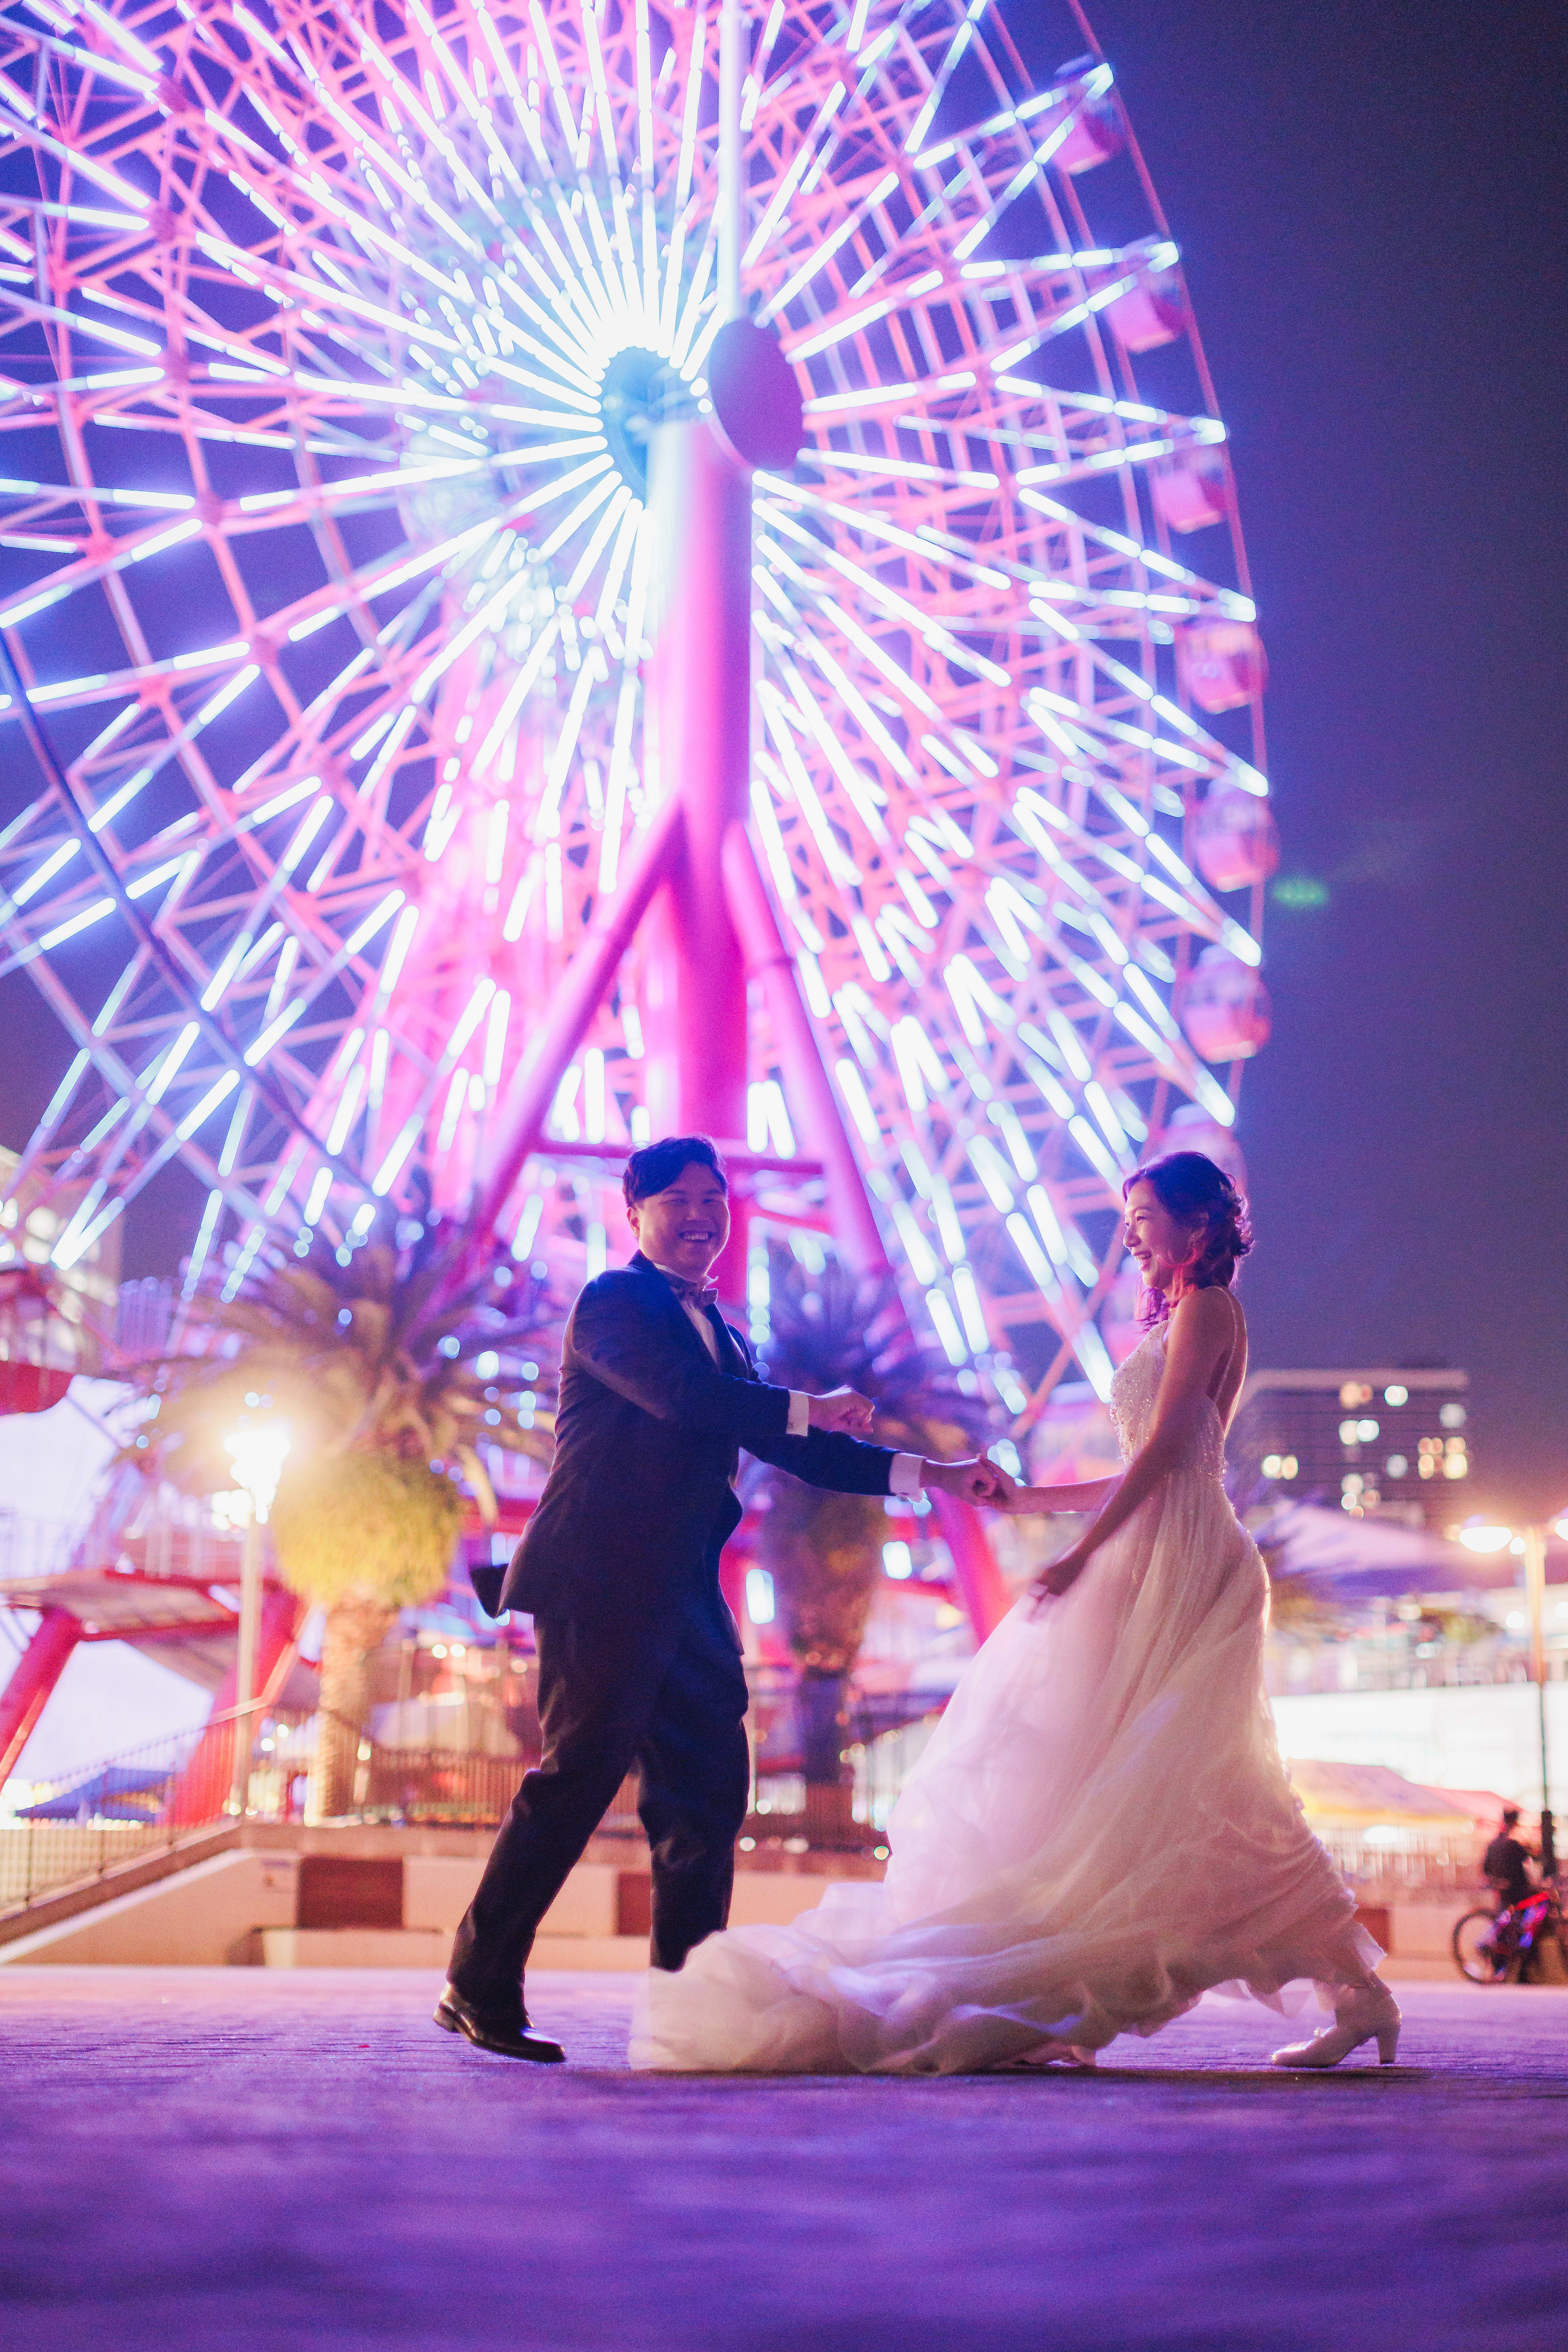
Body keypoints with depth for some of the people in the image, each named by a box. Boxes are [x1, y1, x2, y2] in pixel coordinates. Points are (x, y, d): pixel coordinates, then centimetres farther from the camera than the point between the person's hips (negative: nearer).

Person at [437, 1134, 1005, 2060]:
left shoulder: (721, 1335, 22)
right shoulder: (614, 1303, -3)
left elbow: (795, 1451, 23)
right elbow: (679, 1395, -20)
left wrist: (932, 1475, 17)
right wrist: (809, 1409, -11)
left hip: (683, 1598, 9)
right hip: (601, 1585, -9)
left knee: (710, 1789, 7)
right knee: (581, 1773, -10)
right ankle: (481, 1987, -3)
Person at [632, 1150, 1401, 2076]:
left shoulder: (1206, 1309, -5)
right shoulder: (1183, 1318, 23)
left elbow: (1165, 1448, -16)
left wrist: (1082, 1554, -20)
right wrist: (1021, 1497, 21)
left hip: (1182, 1568, -10)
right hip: (1152, 1565, 10)